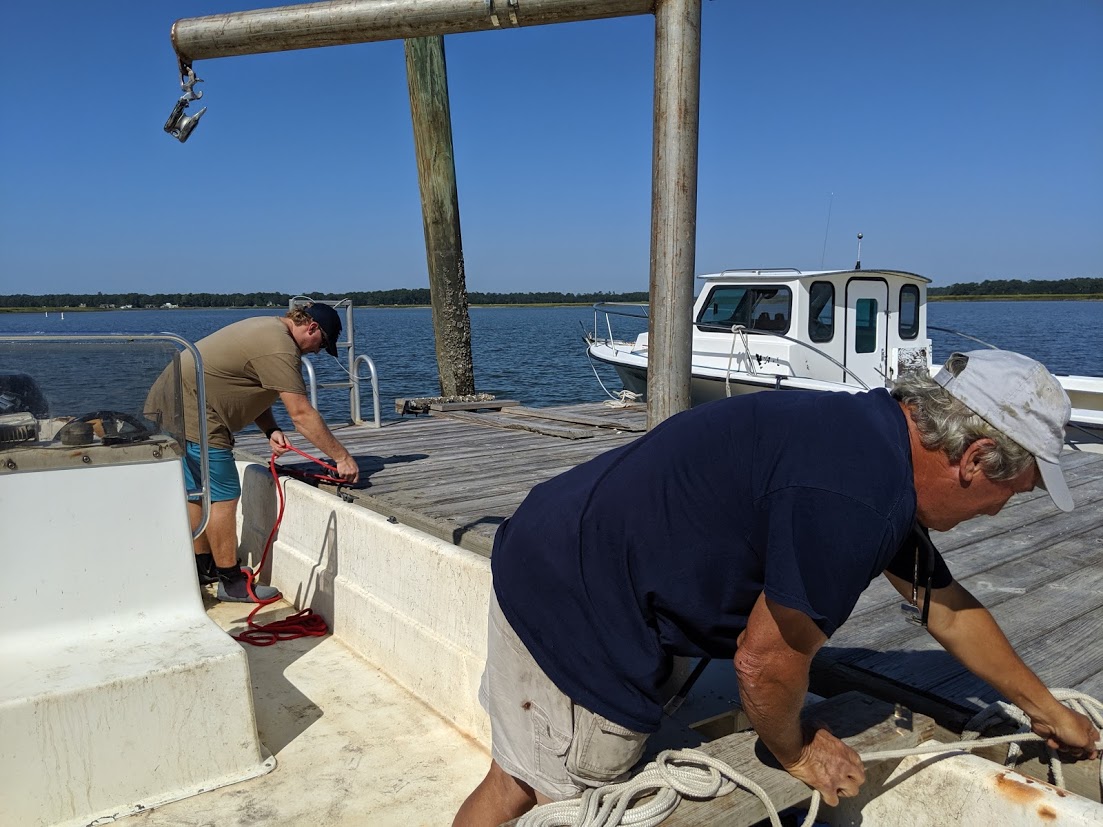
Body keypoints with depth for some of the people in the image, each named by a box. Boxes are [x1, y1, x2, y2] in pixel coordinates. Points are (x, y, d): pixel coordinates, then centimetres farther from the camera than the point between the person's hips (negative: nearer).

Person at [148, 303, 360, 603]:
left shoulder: (267, 328, 13)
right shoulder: (279, 348, -21)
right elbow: (302, 414, -23)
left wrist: (271, 430, 1)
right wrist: (342, 457, -18)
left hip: (171, 405, 11)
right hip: (193, 416, -11)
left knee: (197, 493, 19)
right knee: (223, 496, -6)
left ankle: (202, 567, 31)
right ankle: (232, 583, 2)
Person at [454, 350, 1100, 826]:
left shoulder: (882, 434, 7)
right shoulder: (852, 496, -27)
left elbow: (948, 608, 20)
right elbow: (767, 659, -18)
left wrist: (1047, 708, 32)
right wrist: (795, 751, 4)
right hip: (578, 612, -9)